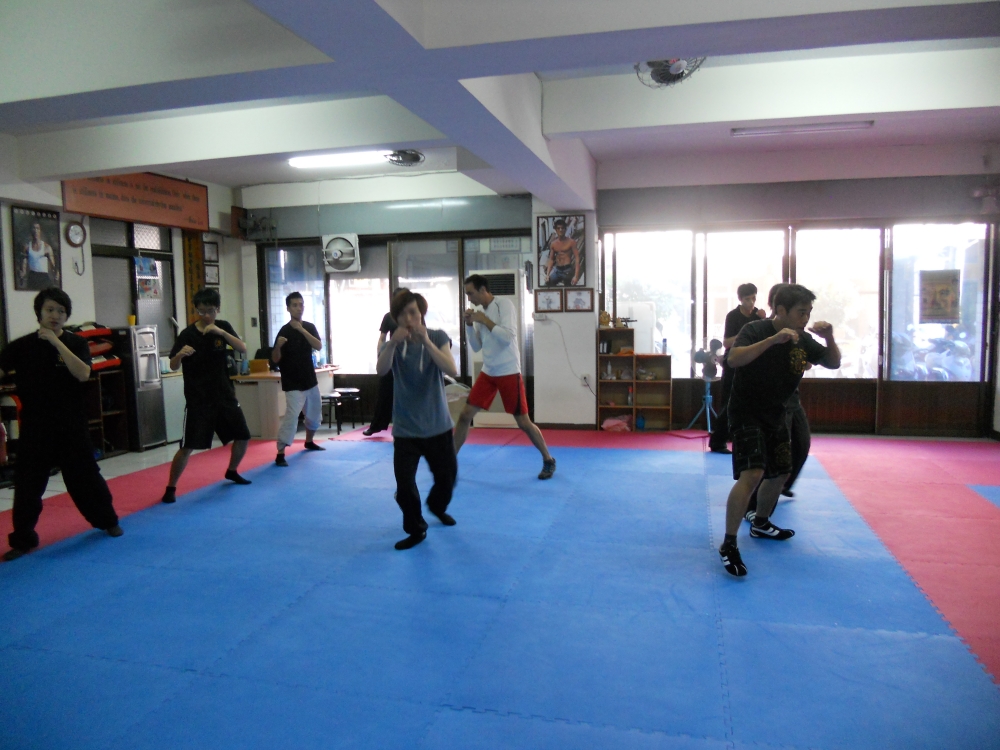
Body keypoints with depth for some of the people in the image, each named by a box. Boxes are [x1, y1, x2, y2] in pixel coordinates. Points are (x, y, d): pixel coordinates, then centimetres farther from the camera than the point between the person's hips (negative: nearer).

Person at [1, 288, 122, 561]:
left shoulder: (76, 343, -2)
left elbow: (83, 374, -18)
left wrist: (56, 342, -20)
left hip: (71, 425, 0)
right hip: (35, 426, 1)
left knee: (86, 476, 8)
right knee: (27, 483, 3)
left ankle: (108, 520, 28)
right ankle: (22, 539, 19)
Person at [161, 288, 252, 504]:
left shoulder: (223, 327, 2)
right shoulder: (187, 334, -8)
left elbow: (243, 348, -12)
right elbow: (173, 366, -8)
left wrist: (221, 332, -25)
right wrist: (180, 354, -30)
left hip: (224, 394, 4)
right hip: (197, 399, -4)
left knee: (243, 437, 12)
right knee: (187, 447, -10)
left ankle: (231, 471, 36)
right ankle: (171, 487, 5)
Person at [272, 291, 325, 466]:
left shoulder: (310, 327, 4)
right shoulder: (285, 331, -12)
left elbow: (319, 346, -12)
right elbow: (275, 360, -12)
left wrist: (302, 330, -19)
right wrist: (278, 346, -32)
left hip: (310, 379, 6)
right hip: (293, 383, -6)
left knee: (315, 414, 20)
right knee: (291, 416, -18)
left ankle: (309, 442, 43)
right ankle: (280, 454, -15)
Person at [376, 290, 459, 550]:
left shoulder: (438, 337, -5)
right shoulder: (393, 343, -4)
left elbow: (452, 371, -22)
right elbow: (381, 370, -25)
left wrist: (426, 342, -33)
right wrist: (392, 344, -43)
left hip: (438, 425, 1)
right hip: (405, 429, -1)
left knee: (447, 477, 13)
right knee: (404, 484, -11)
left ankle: (436, 506, 47)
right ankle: (416, 530, 15)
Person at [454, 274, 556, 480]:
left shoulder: (504, 304, -13)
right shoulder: (480, 311, 7)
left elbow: (507, 337, -24)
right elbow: (476, 347, 11)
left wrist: (485, 320, -18)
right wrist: (470, 325, -3)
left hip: (509, 373, -6)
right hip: (488, 372, 6)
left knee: (523, 422, 0)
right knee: (465, 415, 4)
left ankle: (548, 460, 18)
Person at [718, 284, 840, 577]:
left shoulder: (802, 339, 0)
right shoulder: (756, 330, -19)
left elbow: (833, 363, 6)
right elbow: (734, 359, -36)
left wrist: (830, 339, -13)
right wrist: (773, 340, -44)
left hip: (775, 414, 8)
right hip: (746, 413, -8)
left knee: (780, 473, 19)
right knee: (752, 473, -23)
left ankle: (761, 524, 44)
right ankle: (729, 545, -17)